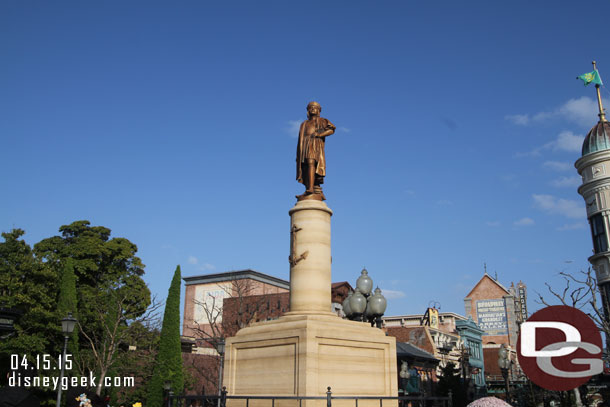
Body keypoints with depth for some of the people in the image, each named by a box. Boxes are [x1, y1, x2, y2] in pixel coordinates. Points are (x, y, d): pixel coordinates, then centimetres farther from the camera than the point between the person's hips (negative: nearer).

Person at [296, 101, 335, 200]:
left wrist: (318, 134, -11)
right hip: (304, 146, 5)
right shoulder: (304, 124, 31)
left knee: (311, 162, -27)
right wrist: (298, 155, 12)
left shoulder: (322, 121, 19)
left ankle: (310, 188, -40)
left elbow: (331, 129, 1)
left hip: (316, 145, -5)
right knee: (307, 166, -9)